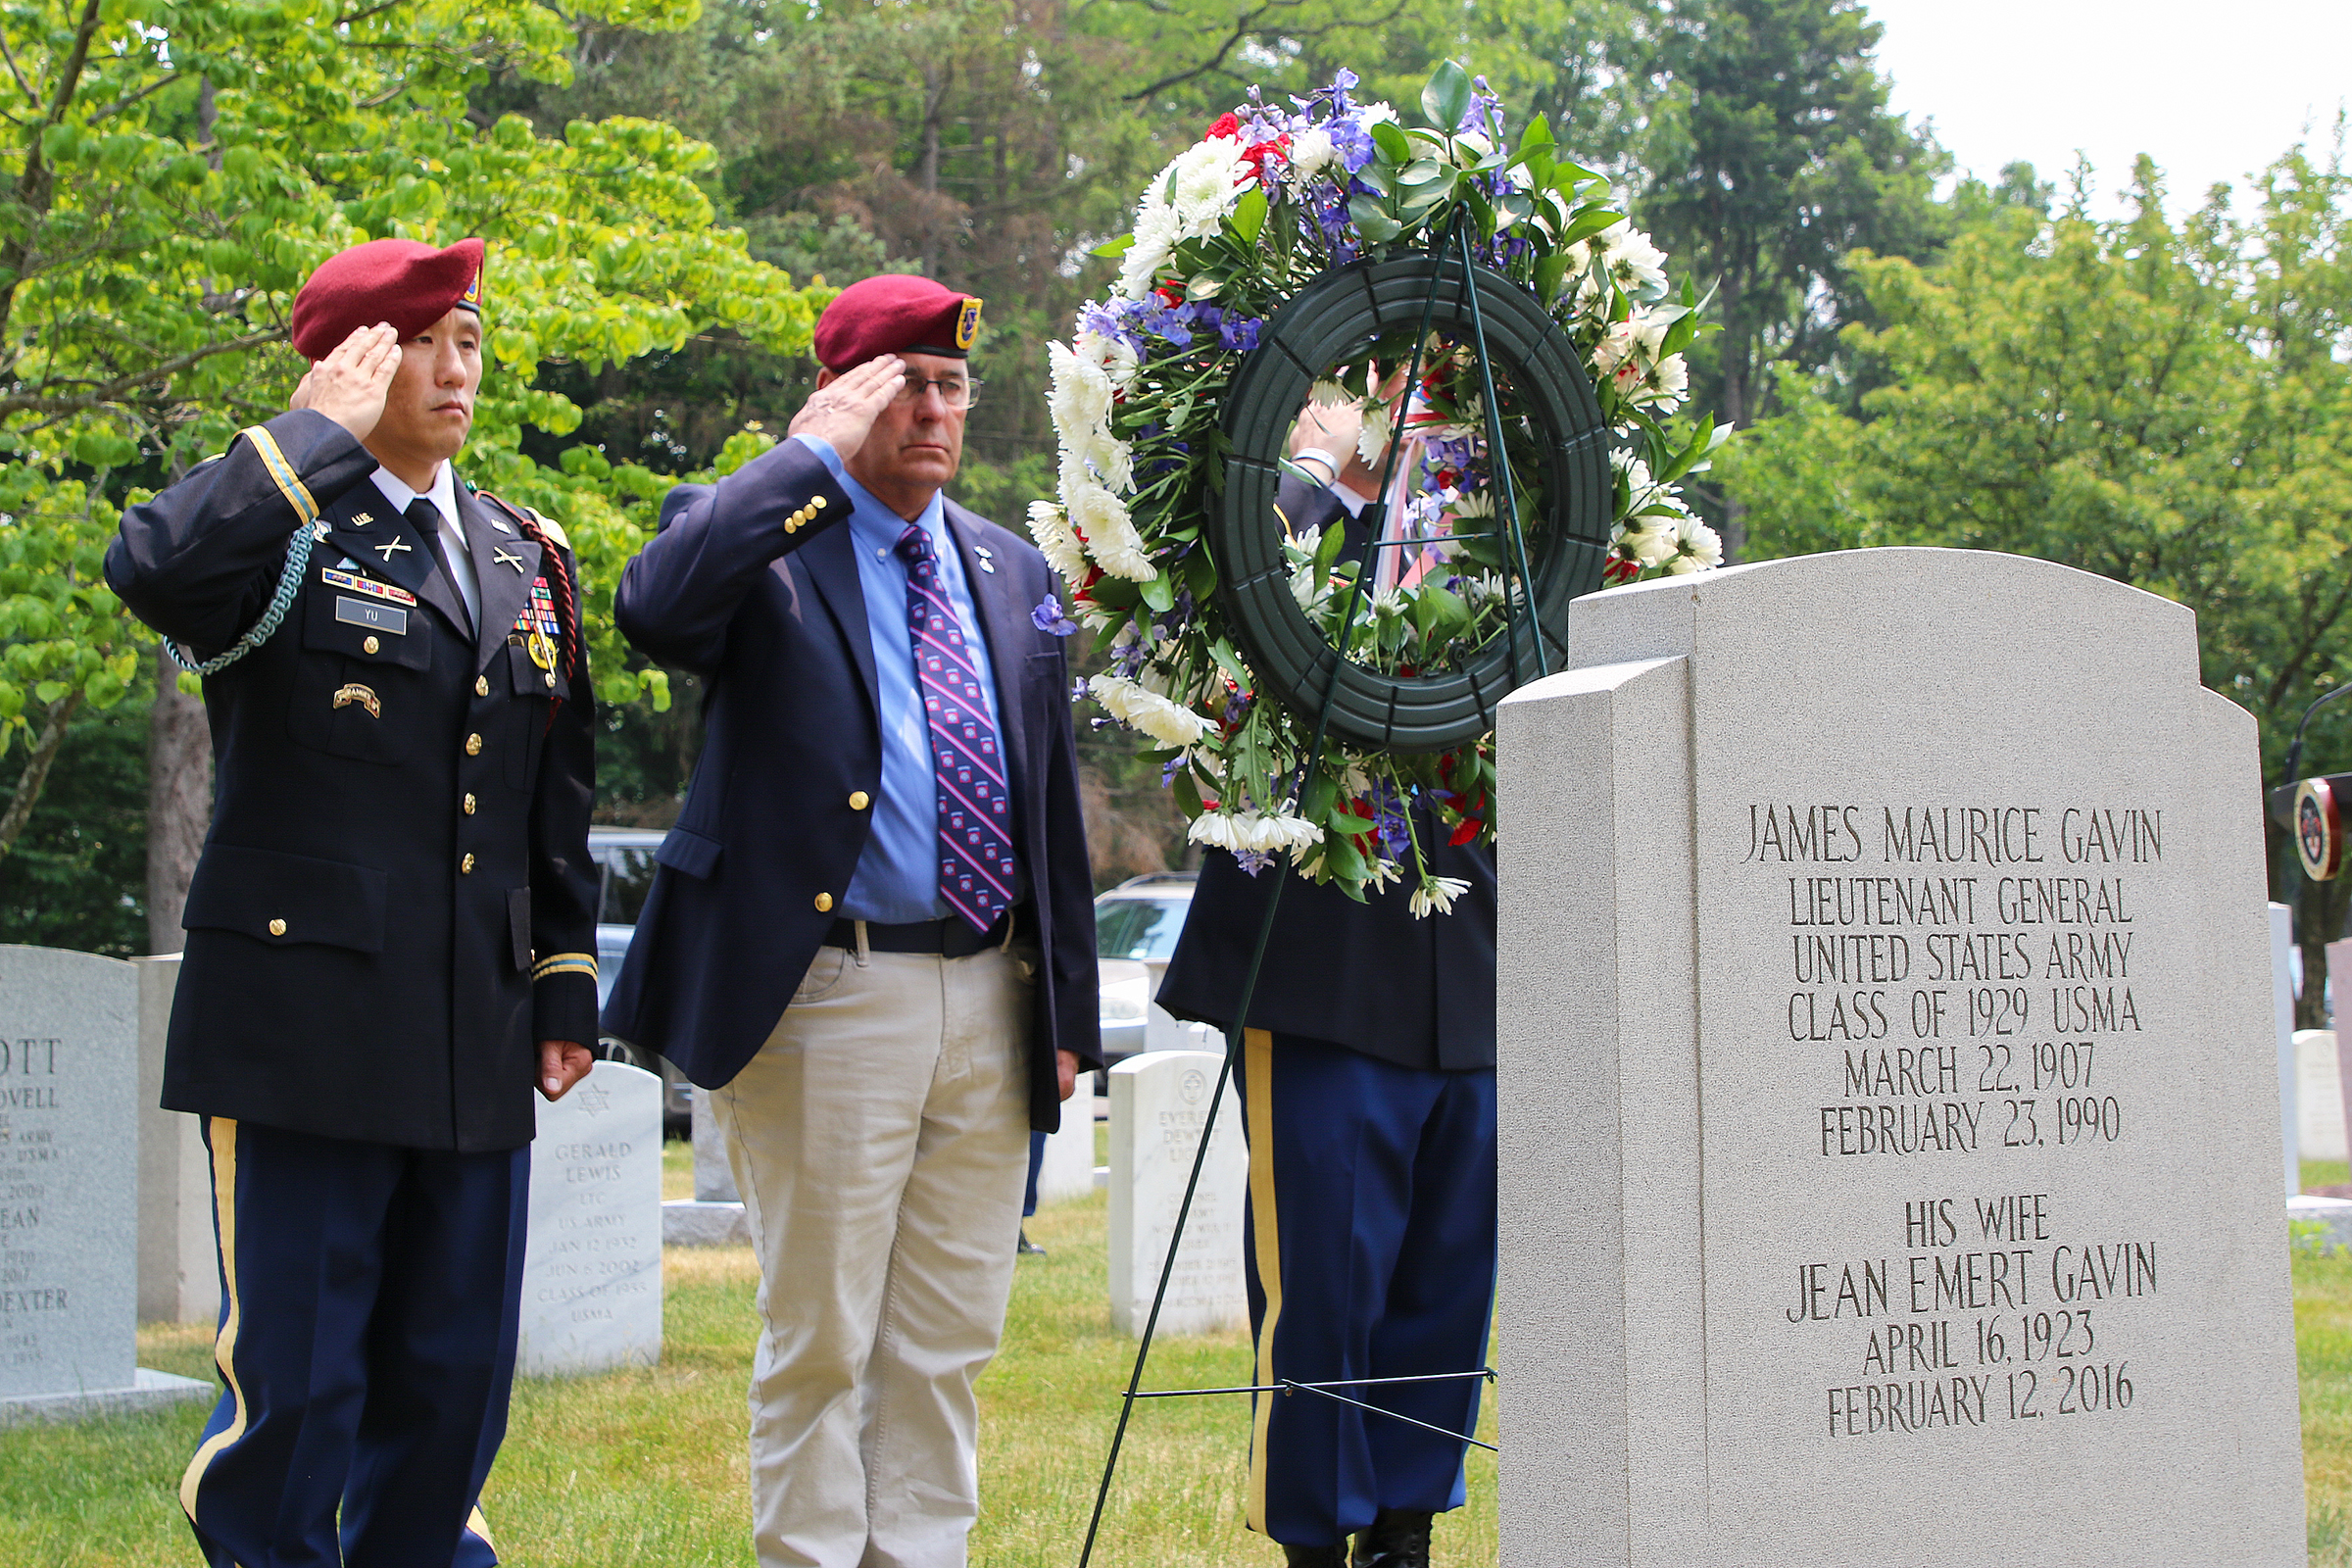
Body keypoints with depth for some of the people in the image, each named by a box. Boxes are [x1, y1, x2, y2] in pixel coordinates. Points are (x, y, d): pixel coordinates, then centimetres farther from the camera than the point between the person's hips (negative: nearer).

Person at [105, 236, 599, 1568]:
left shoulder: (530, 559, 17)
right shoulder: (284, 535, -2)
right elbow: (152, 567, -27)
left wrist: (567, 985, 15)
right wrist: (323, 436, -16)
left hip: (477, 1048, 6)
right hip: (306, 1028, -6)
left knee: (455, 1380, 10)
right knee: (293, 1378, -3)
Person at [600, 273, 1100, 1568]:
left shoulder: (1011, 571, 15)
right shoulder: (763, 545, -3)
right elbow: (654, 603, -28)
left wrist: (1067, 1007, 13)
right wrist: (817, 457, -19)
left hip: (991, 1005, 6)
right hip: (831, 1001, -5)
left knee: (947, 1347, 11)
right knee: (818, 1341, 1)